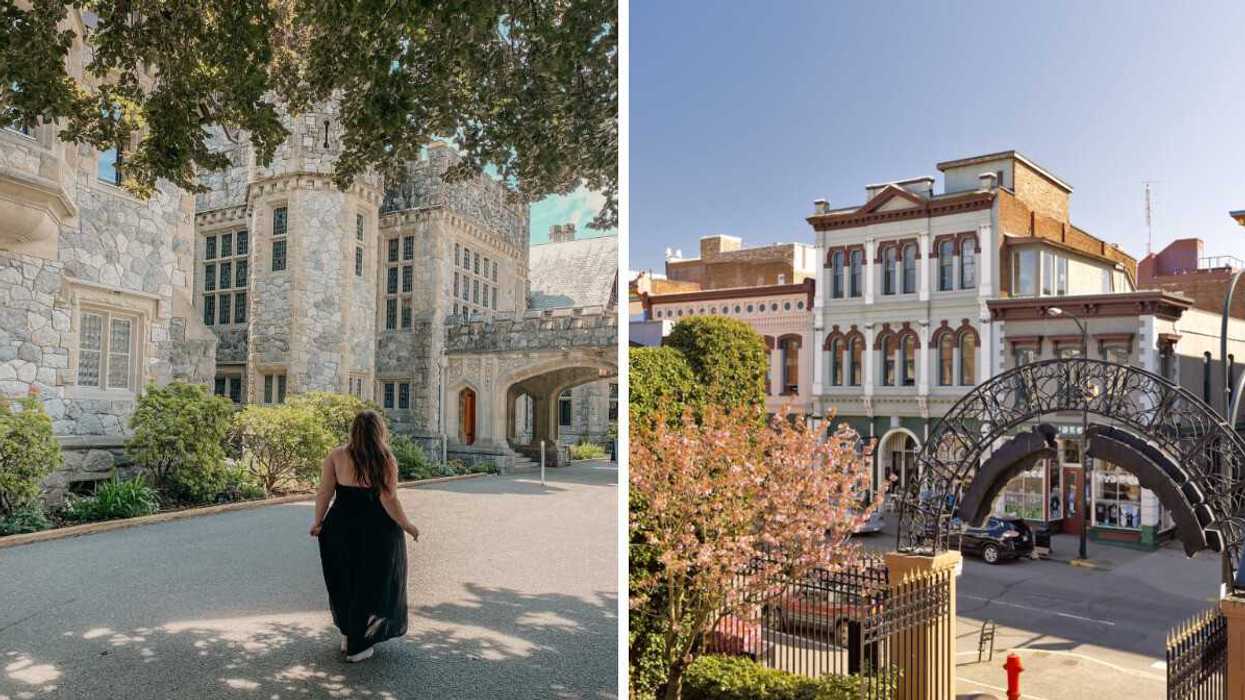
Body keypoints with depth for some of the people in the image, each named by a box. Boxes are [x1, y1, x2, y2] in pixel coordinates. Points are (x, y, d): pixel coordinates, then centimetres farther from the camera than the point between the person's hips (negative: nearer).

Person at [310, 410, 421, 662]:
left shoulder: (336, 456, -2)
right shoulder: (386, 460, -10)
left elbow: (324, 493, -4)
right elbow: (389, 500, -13)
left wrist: (318, 522, 9)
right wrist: (407, 525, -1)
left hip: (341, 528, 3)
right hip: (376, 531, -3)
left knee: (344, 582, 21)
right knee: (371, 584, 11)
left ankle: (347, 635, 35)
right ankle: (358, 646, 18)